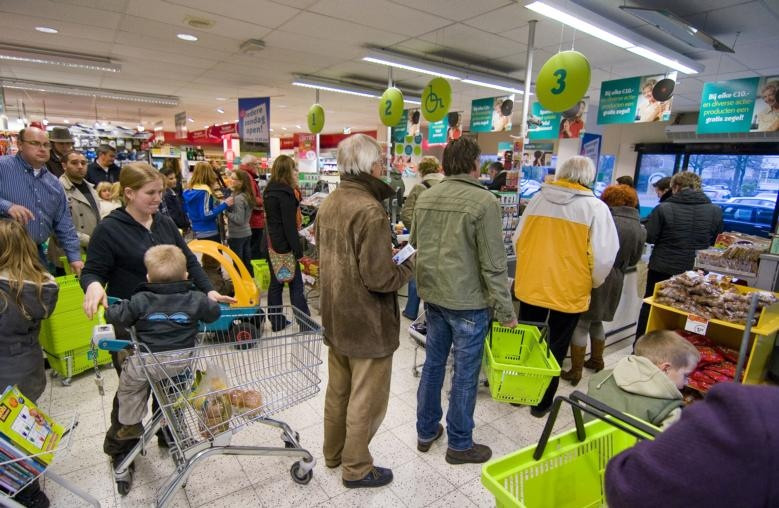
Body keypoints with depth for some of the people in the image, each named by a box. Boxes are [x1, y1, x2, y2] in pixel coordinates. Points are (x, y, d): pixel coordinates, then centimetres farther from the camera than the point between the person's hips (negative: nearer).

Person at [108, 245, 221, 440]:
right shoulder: (195, 299, -5)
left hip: (149, 362, 0)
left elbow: (118, 317, -3)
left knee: (128, 381, 25)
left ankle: (131, 424, 35)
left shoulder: (140, 300, -8)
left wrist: (109, 309, 19)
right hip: (182, 361, 1)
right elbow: (214, 312, 5)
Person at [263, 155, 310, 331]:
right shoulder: (285, 193, -15)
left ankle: (276, 321, 20)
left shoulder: (269, 191, 12)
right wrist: (298, 250, -17)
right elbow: (289, 225, -19)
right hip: (284, 245, -9)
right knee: (296, 284, -3)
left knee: (276, 283, 12)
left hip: (271, 243, 9)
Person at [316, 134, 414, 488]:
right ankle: (356, 468, 29)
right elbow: (380, 279, -26)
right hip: (367, 322, -8)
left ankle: (334, 453, 42)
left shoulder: (329, 204, 3)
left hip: (336, 317, 9)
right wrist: (409, 265, -7)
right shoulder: (370, 210, -24)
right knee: (365, 399, 11)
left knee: (338, 390, 23)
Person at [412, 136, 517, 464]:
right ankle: (460, 444, 28)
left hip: (432, 295, 6)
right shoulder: (483, 201, -16)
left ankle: (426, 431, 35)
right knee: (465, 373, 9)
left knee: (433, 362, 19)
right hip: (467, 301, -6)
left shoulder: (425, 198, 3)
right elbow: (493, 264, -17)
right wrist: (505, 310, -7)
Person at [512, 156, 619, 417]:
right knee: (555, 349, 14)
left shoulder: (537, 199, -2)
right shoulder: (596, 207, -10)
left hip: (530, 285, 3)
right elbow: (604, 257, -13)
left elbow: (517, 241, 4)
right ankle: (542, 402, 27)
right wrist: (593, 283, 6)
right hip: (569, 291, -2)